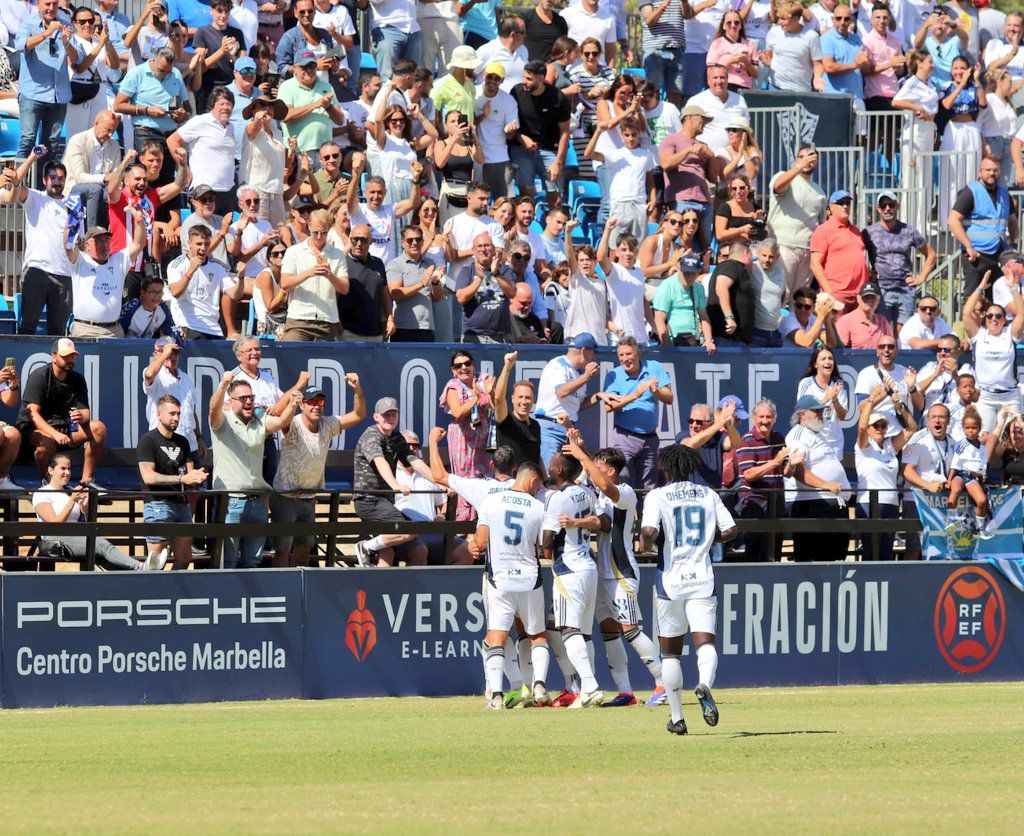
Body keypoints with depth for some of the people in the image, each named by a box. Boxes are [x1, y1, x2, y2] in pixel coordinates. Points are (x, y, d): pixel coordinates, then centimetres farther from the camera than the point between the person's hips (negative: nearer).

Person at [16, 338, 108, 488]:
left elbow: (86, 412, 0)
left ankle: (87, 480, -13)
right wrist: (55, 434, -35)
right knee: (46, 442, -40)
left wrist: (81, 416, -28)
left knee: (98, 428, -15)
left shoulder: (77, 379, 6)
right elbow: (33, 414, -21)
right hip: (34, 429, -6)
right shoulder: (39, 376, -12)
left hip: (65, 427, 6)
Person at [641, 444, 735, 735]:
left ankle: (677, 718, 10)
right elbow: (730, 530, 6)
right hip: (702, 579, 1)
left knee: (670, 651, 10)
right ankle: (705, 684, -41)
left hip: (671, 580, -1)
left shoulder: (658, 496, -2)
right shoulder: (708, 495, 8)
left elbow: (648, 532, -17)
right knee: (705, 642, -8)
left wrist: (645, 544, 5)